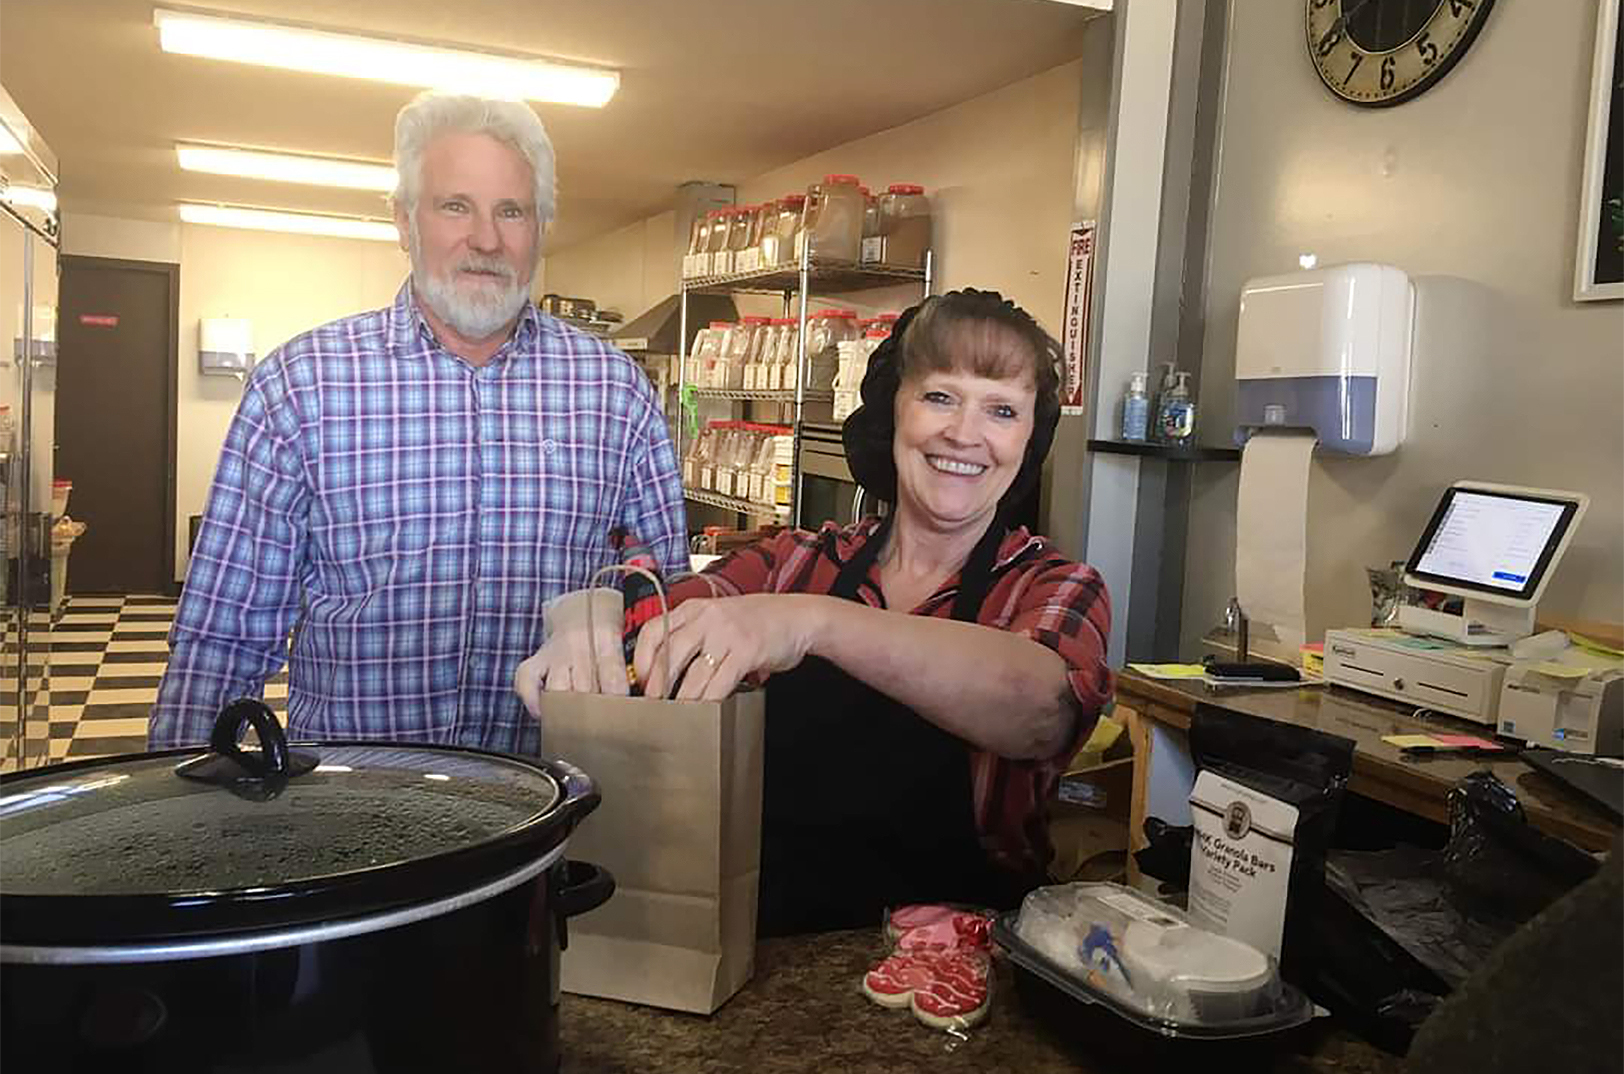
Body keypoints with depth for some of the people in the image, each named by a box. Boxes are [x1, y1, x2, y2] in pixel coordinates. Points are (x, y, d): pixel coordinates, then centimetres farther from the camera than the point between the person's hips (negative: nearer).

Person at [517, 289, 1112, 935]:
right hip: (757, 947, 2)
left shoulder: (1056, 591, 1)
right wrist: (592, 633, -31)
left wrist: (814, 623, -36)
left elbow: (1040, 707, -22)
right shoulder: (798, 564, 8)